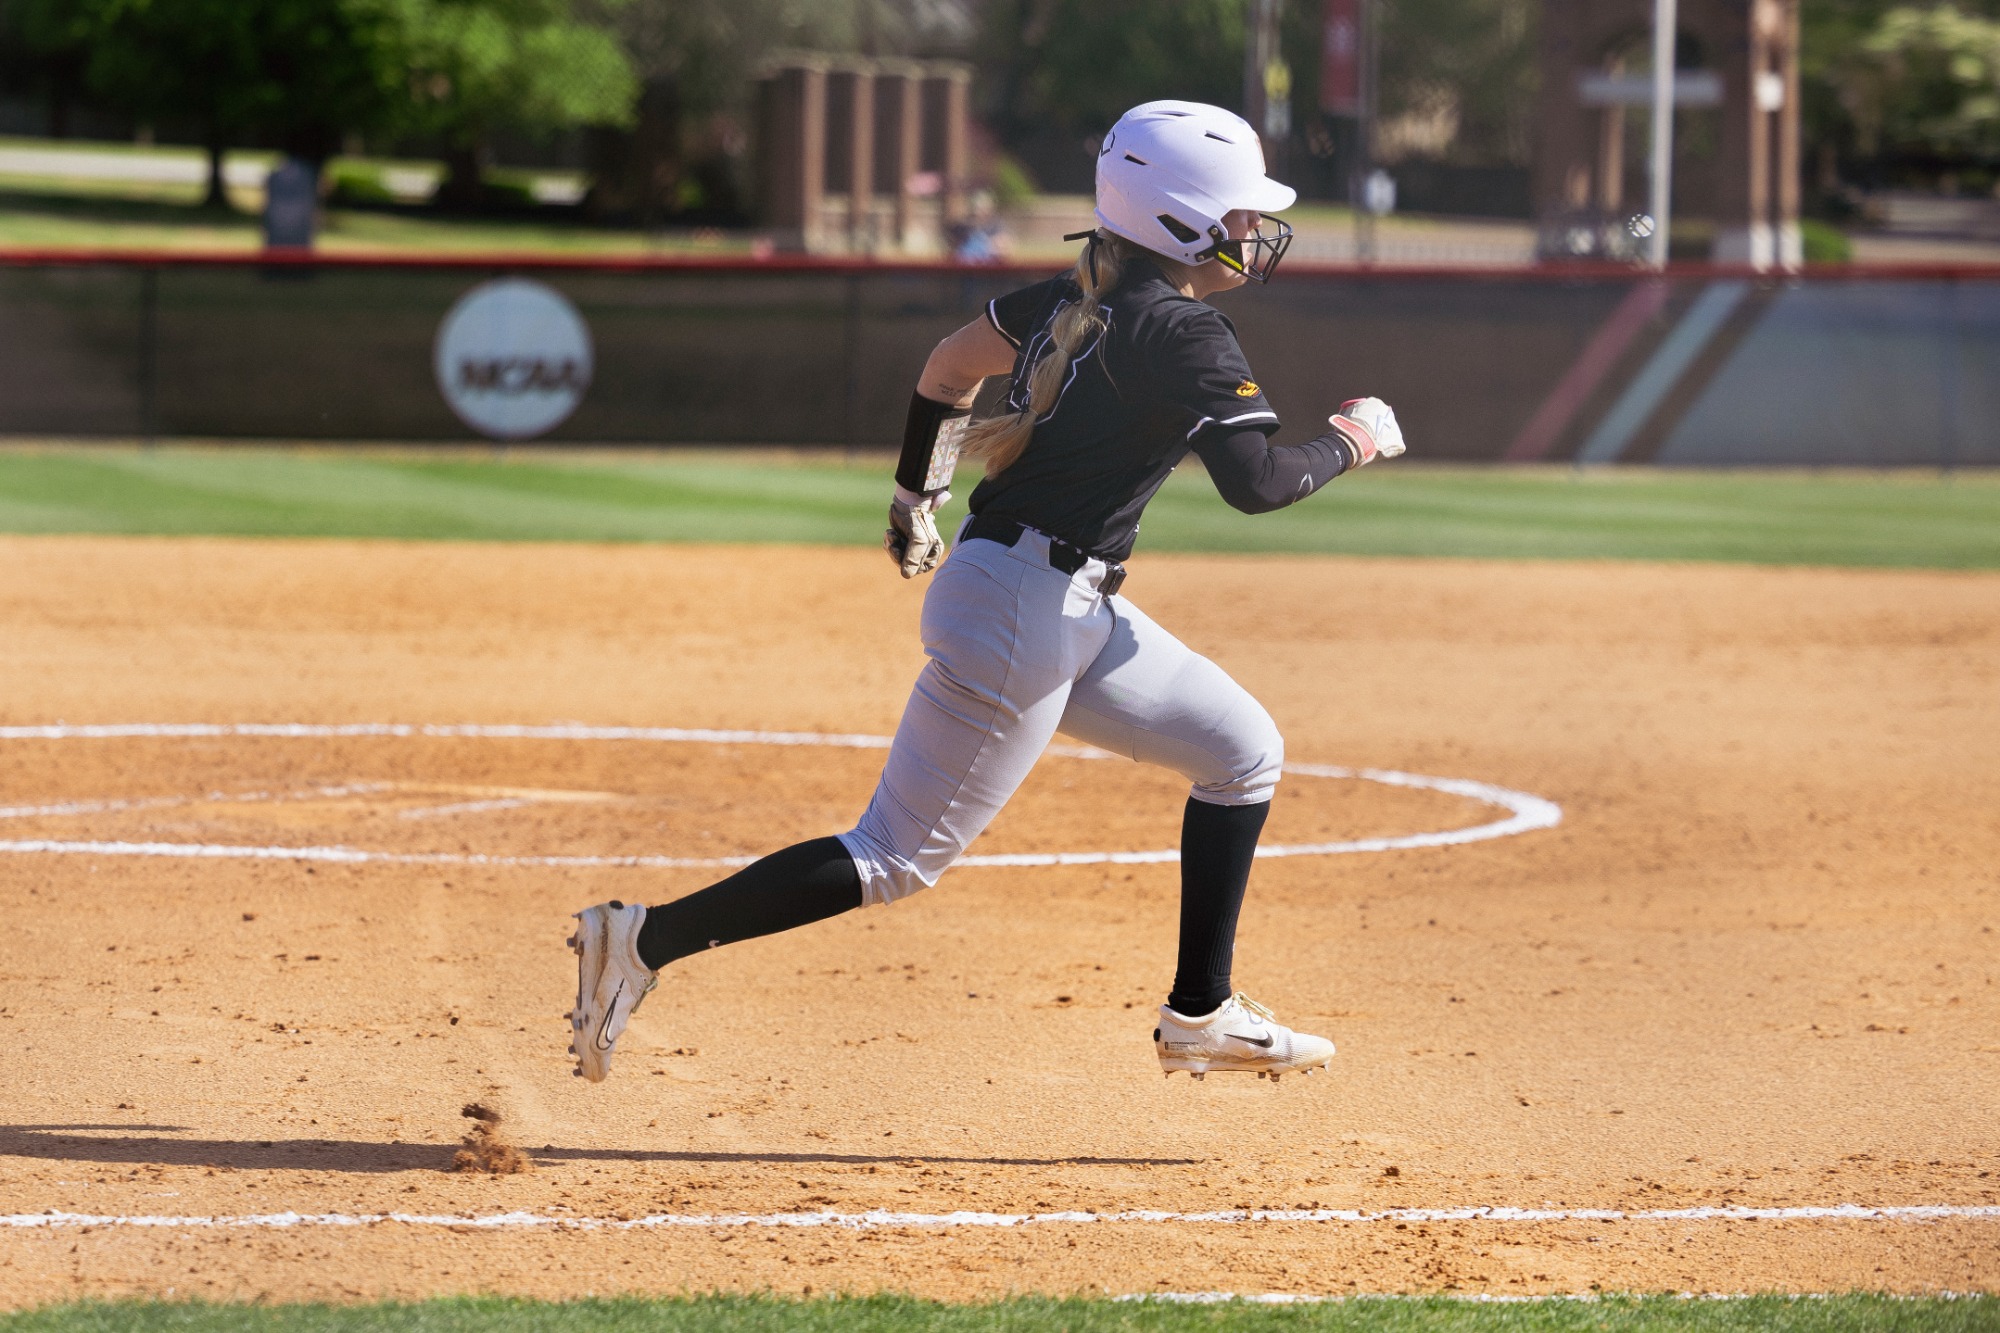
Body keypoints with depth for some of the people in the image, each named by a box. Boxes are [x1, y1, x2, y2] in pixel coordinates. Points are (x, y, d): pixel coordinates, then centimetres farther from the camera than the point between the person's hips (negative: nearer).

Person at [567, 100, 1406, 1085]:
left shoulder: (1078, 297, 9)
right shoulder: (1185, 334, -17)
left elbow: (949, 365, 19)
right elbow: (1256, 483, -24)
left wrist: (915, 495, 31)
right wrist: (1350, 446, -5)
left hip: (1075, 608, 10)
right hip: (1025, 607, -10)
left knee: (1241, 752, 16)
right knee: (897, 860, -7)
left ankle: (1201, 1017, 18)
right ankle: (648, 939, -7)